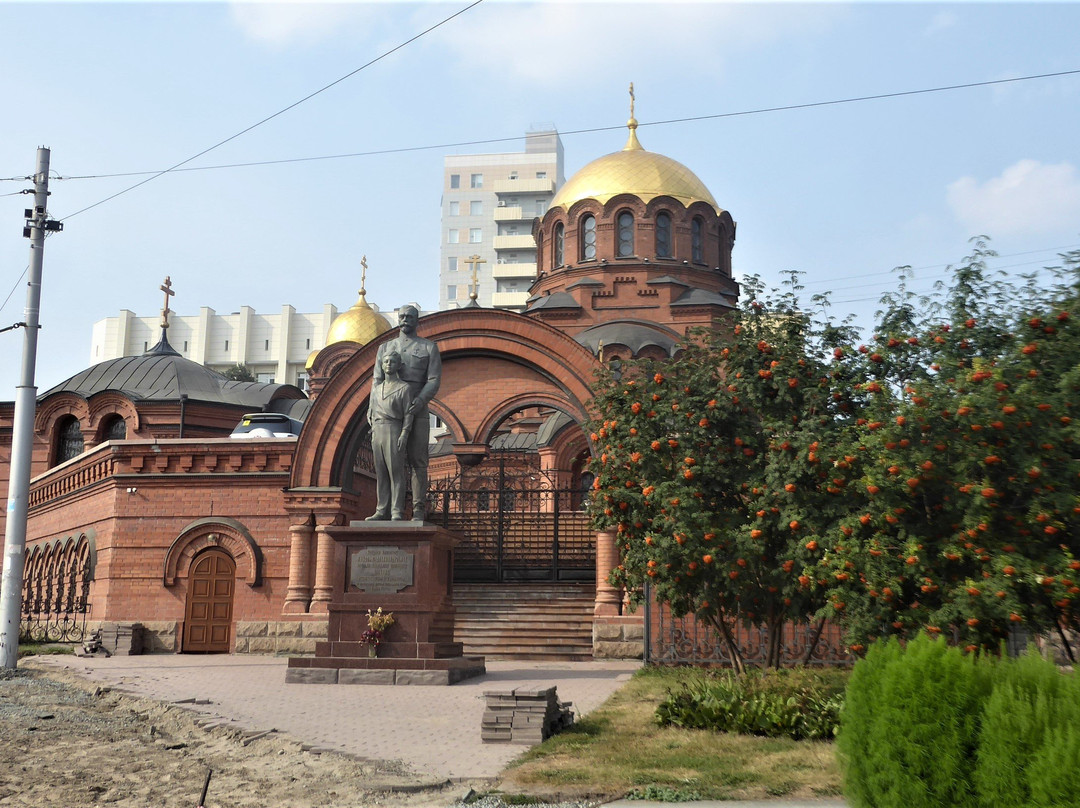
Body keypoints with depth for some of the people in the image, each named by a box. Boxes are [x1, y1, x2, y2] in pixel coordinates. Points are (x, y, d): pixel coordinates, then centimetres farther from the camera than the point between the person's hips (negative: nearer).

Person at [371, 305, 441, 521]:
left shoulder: (429, 347, 9)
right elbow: (377, 380, 9)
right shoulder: (385, 348, 17)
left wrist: (421, 400, -20)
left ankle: (419, 511, -3)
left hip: (416, 411, -2)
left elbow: (434, 380, -1)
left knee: (417, 460, -3)